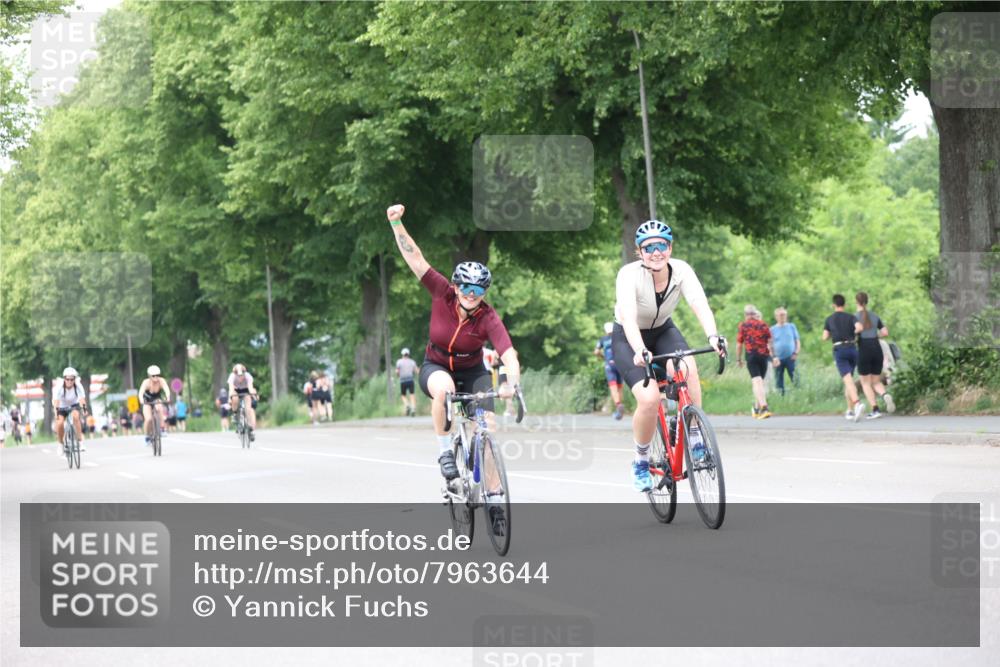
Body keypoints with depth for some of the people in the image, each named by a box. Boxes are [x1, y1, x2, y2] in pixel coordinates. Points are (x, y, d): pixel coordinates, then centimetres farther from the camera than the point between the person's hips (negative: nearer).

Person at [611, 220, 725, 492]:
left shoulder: (681, 270, -20)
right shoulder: (630, 275, -29)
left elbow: (700, 305, -35)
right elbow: (628, 318, -43)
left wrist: (713, 336, -53)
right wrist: (640, 352, -61)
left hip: (663, 331, 3)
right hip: (629, 338, -3)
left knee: (687, 368, -31)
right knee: (649, 398, -25)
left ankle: (694, 438, -17)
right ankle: (641, 461, 0)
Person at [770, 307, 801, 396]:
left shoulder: (791, 327, 9)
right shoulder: (773, 329, 7)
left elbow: (797, 341, 11)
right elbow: (770, 345, 7)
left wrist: (796, 353, -4)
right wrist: (773, 357, -7)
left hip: (790, 358, 0)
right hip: (778, 359, 1)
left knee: (795, 378, -10)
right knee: (779, 381, 2)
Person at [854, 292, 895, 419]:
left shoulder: (855, 317, -1)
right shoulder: (875, 316, 12)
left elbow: (859, 327, -19)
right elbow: (885, 333, 9)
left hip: (864, 351, -4)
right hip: (877, 350, 4)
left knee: (866, 383, 8)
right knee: (876, 382, 14)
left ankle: (875, 410, -6)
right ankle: (885, 395, -20)